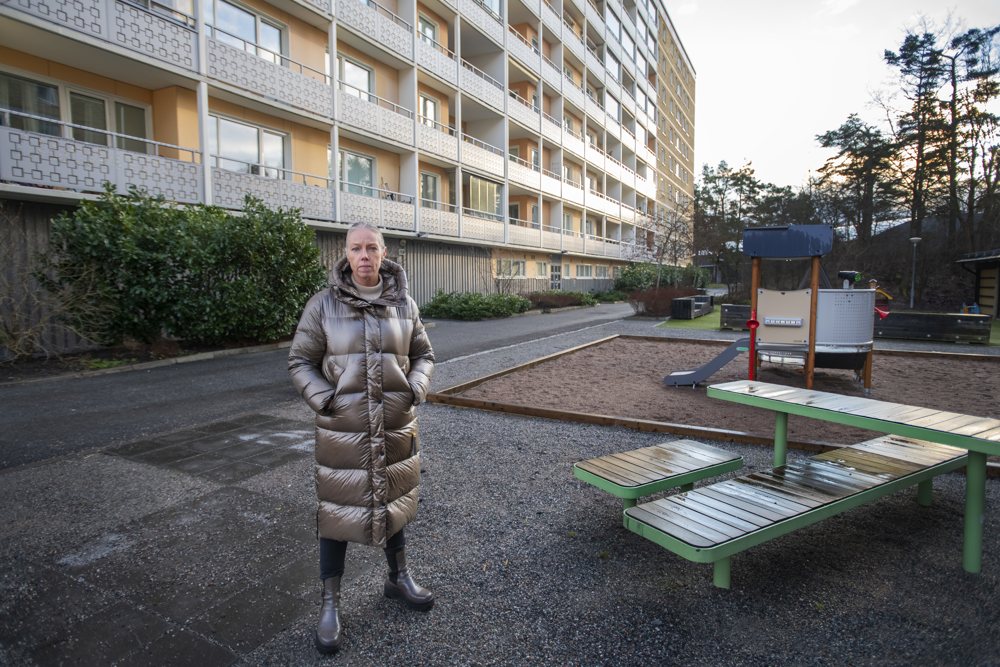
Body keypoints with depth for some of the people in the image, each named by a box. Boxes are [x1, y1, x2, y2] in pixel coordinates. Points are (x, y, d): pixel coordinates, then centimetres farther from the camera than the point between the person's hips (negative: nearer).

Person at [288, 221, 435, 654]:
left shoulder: (404, 305, 0)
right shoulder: (323, 305, -7)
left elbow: (423, 354, 10)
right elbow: (300, 362, -2)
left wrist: (415, 390, -6)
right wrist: (325, 400, -14)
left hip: (396, 427, 3)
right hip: (342, 431, -2)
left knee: (393, 503, 20)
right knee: (337, 513, 8)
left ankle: (398, 579, 43)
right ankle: (330, 605, 29)